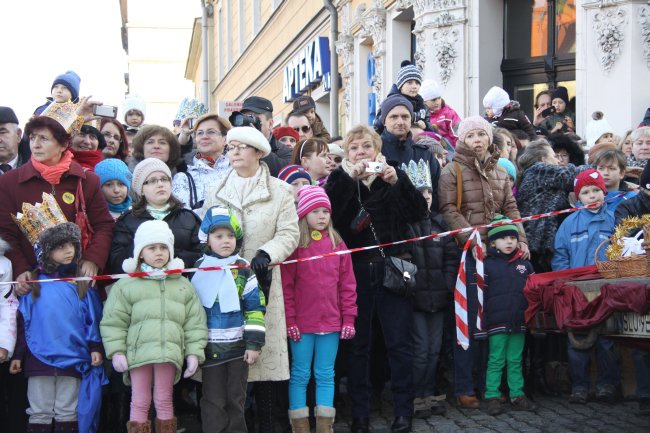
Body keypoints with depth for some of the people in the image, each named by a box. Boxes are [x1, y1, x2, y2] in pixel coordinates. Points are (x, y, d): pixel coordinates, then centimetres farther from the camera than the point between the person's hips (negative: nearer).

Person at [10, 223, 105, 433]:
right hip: (39, 358, 0)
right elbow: (23, 321, 5)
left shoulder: (82, 284, 3)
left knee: (68, 413, 8)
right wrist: (18, 354, 4)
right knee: (39, 413, 7)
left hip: (73, 359, 0)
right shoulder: (34, 283, 3)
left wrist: (95, 347, -3)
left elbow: (93, 319, 5)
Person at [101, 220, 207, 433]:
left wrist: (194, 353, 1)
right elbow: (113, 321, 3)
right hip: (138, 352, -1)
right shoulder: (125, 285, 5)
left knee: (164, 401, 10)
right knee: (140, 402, 4)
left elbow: (195, 322, 9)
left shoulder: (183, 286, 11)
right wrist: (116, 352, -5)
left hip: (169, 352, 1)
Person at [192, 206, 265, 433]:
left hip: (238, 346, 0)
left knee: (236, 399, 11)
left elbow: (255, 308, -1)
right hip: (210, 347, 0)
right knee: (214, 402, 5)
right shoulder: (198, 270, 1)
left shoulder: (244, 270, 0)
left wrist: (254, 343, -7)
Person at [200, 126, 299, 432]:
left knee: (265, 353, -2)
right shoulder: (216, 192, 13)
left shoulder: (279, 191, 4)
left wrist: (266, 254, -19)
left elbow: (289, 234, -3)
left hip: (261, 282, -2)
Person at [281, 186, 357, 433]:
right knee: (300, 374, 5)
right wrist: (289, 320, -10)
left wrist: (349, 318, 3)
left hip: (331, 322, 3)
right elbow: (286, 286, -5)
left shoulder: (337, 243, 6)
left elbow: (347, 283, 7)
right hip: (302, 323, -3)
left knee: (326, 375, 10)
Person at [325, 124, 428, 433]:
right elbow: (328, 213, -12)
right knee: (358, 344, 4)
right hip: (355, 271, 0)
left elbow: (418, 213, -4)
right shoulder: (340, 180, 7)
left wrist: (398, 181, -16)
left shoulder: (392, 176, 8)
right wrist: (349, 178, -20)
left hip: (392, 267, 0)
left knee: (399, 342, 0)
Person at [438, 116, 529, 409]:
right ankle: (463, 388, 5)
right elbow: (449, 211, -10)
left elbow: (510, 209, 13)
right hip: (468, 253, -5)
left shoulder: (500, 173, 16)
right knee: (469, 320, -3)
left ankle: (487, 382, 18)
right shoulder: (452, 172, -1)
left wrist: (520, 239, -2)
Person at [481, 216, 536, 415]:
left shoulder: (525, 265, 10)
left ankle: (517, 395, 18)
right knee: (496, 362, 1)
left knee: (516, 361, 11)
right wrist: (481, 321, -8)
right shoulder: (487, 265, -1)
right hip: (497, 323, -3)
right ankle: (492, 397, 7)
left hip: (519, 322, 3)